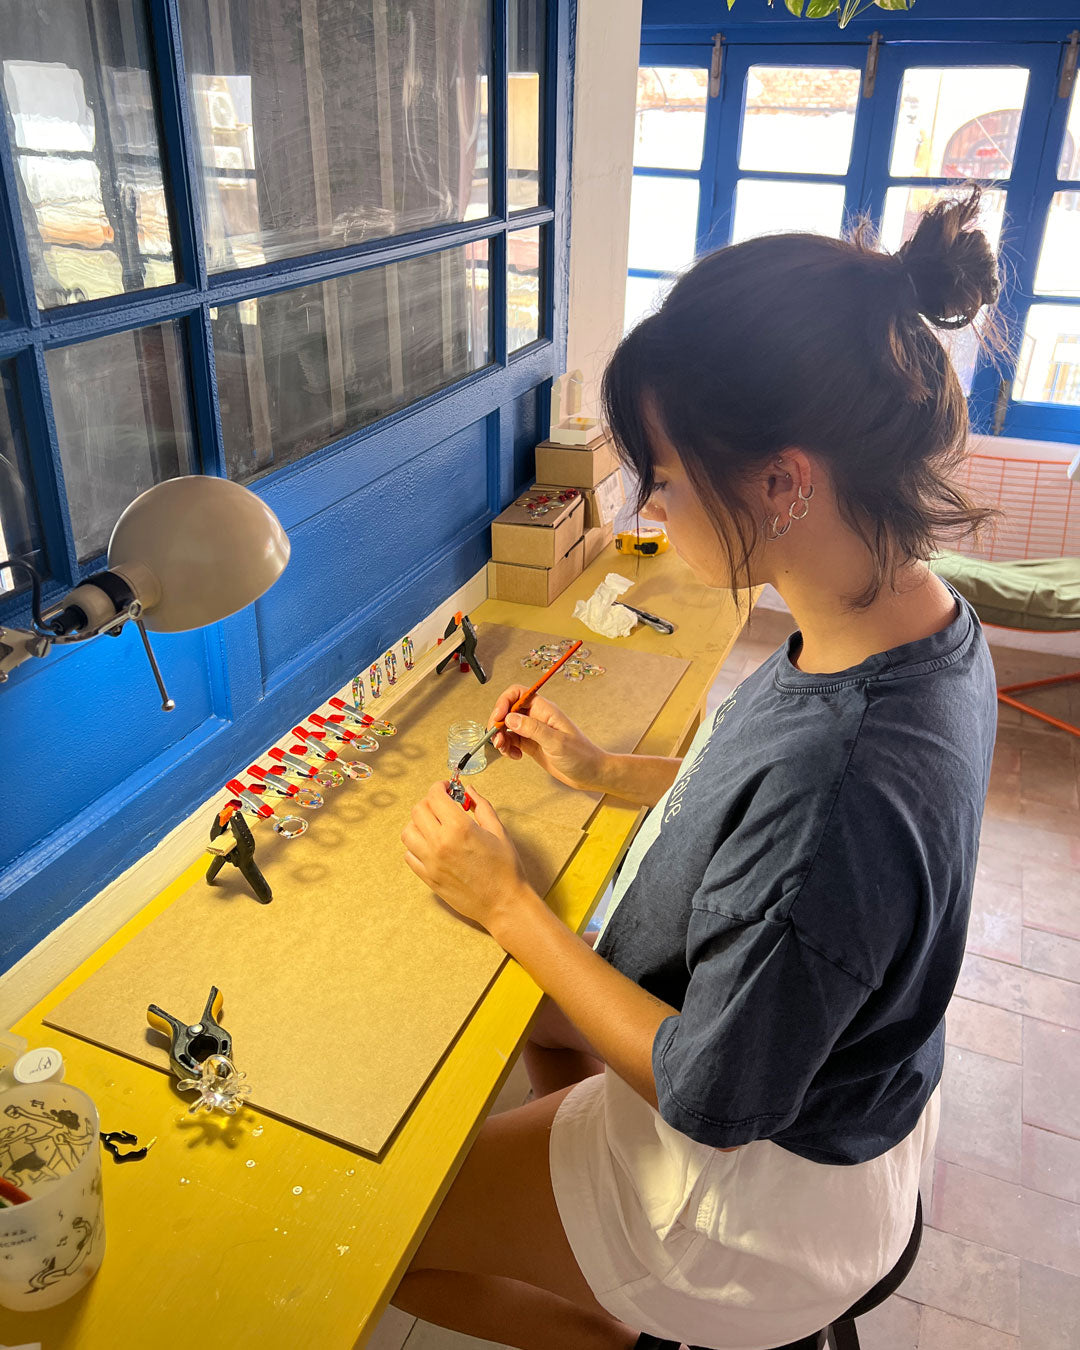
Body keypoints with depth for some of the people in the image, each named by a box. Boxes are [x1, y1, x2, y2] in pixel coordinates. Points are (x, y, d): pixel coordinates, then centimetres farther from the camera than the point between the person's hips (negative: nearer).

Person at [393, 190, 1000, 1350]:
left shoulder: (836, 788, -42)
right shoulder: (917, 616, -13)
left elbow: (713, 1097, -27)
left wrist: (508, 905, -19)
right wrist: (603, 771, 1)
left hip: (763, 1190, -8)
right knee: (542, 996, 31)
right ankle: (587, 1254, 44)